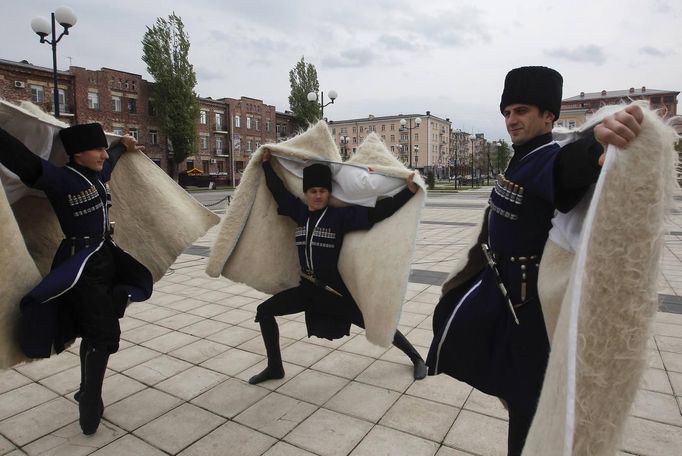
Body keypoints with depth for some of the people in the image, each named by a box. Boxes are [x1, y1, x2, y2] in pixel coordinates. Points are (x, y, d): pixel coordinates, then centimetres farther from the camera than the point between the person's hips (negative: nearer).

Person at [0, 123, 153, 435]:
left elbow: (109, 160, 30)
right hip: (82, 265, -10)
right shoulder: (61, 179, -17)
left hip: (105, 256, 10)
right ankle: (90, 406, 17)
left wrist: (123, 146, 47)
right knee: (102, 333, -4)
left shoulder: (96, 175, 8)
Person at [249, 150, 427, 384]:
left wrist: (409, 191, -28)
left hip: (336, 289, -5)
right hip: (308, 288, 5)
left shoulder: (340, 215, -15)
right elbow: (278, 190, 11)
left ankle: (416, 358, 32)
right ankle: (275, 367, 23)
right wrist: (266, 163, 15)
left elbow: (376, 212, -21)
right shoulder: (300, 212, -2)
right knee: (264, 311, 7)